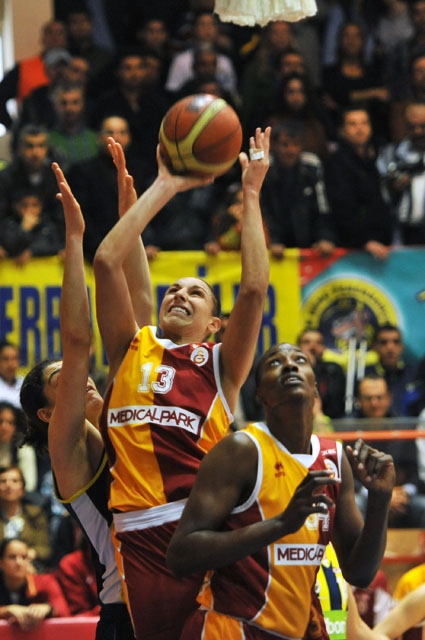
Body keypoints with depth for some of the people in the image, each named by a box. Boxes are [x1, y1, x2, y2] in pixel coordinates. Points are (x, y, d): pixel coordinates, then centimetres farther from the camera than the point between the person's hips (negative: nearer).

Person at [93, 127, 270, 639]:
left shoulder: (219, 365, 15)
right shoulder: (132, 350, 20)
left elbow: (253, 289, 2)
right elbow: (107, 261, 11)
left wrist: (250, 195, 7)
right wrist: (164, 188, 12)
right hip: (140, 537, 1)